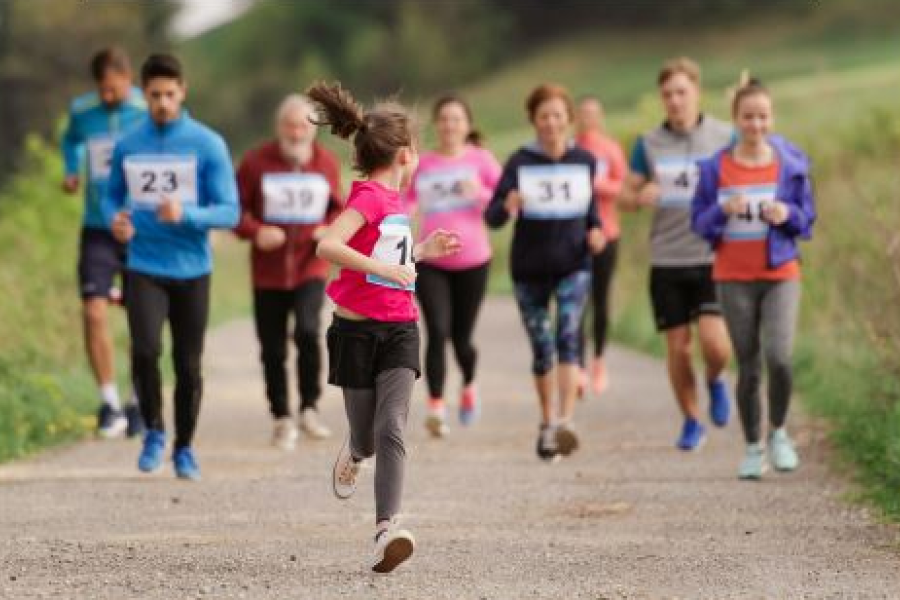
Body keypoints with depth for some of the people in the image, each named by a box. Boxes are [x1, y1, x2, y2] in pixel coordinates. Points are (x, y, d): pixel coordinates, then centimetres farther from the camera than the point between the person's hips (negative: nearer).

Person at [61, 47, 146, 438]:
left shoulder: (150, 114, -8)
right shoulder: (81, 111, 2)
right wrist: (72, 172, 10)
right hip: (98, 228, 2)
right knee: (94, 313, -12)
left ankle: (141, 405, 21)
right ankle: (110, 405, -3)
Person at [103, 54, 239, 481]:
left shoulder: (208, 145, -4)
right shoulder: (127, 146, 4)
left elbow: (229, 212, -6)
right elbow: (113, 196, 17)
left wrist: (185, 215, -24)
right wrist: (115, 220, -6)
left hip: (192, 270, 0)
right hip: (144, 269, 1)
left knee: (188, 365, 4)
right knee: (145, 350, -19)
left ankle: (184, 448, 23)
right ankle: (153, 430, 4)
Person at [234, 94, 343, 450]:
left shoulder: (327, 164, 4)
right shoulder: (256, 162, -3)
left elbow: (337, 209, 14)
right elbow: (235, 207, 0)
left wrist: (330, 230, -7)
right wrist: (255, 232, -19)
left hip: (310, 269, 0)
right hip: (268, 271, 0)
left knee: (307, 330, -23)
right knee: (273, 349, 6)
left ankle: (309, 408, -10)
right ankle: (282, 418, 22)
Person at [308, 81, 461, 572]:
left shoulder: (392, 198, 13)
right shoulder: (369, 196, -12)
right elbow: (328, 246, -27)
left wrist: (421, 251, 19)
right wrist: (384, 268, -31)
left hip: (399, 329, 6)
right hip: (358, 329, -6)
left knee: (391, 429, -13)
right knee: (366, 436, 8)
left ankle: (386, 529, -23)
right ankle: (352, 453, 45)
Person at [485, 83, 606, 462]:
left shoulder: (584, 161, 1)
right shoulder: (520, 163, -6)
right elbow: (491, 217, -13)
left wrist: (595, 229, -3)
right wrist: (507, 207, -36)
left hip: (573, 264, 0)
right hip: (529, 268, 0)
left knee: (569, 335, -19)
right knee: (541, 347, 9)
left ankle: (565, 421, -29)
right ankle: (547, 423, 27)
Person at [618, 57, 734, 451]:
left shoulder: (724, 137, 1)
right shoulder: (648, 144, 5)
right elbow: (624, 196, 10)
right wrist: (639, 197, -13)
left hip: (712, 258, -2)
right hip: (667, 260, 2)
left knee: (715, 344, -14)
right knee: (677, 348, 4)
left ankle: (715, 381, 20)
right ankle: (691, 422, 22)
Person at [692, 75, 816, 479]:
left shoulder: (790, 165, 1)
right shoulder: (716, 168, 0)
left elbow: (807, 220, 7)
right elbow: (699, 223, 3)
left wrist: (788, 214, -15)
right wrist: (723, 210, -17)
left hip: (781, 276, -1)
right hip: (735, 279, 1)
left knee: (779, 358, -18)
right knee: (748, 367, 4)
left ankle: (778, 432, 7)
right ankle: (752, 448, 20)